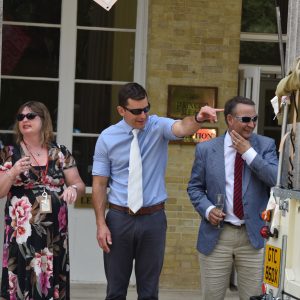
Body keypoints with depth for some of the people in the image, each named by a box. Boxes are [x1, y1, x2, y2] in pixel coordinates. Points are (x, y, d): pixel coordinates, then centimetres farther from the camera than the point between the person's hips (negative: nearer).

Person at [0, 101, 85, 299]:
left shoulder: (61, 153, 7)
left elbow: (79, 185, 10)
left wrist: (73, 189, -13)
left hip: (54, 233, 2)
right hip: (21, 233, -1)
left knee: (53, 283, 1)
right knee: (21, 283, -6)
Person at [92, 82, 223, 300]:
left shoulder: (158, 127, -4)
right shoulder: (107, 138, -2)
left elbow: (181, 128, -28)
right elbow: (99, 183, 1)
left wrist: (198, 118, -51)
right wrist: (101, 223, -5)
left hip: (153, 218, 0)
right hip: (119, 219, 0)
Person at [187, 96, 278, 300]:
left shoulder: (266, 145, 2)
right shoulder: (206, 149, 3)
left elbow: (277, 180, -11)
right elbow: (195, 187, 9)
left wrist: (249, 152, -13)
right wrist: (207, 210, -9)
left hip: (254, 236, 0)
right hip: (216, 235, 0)